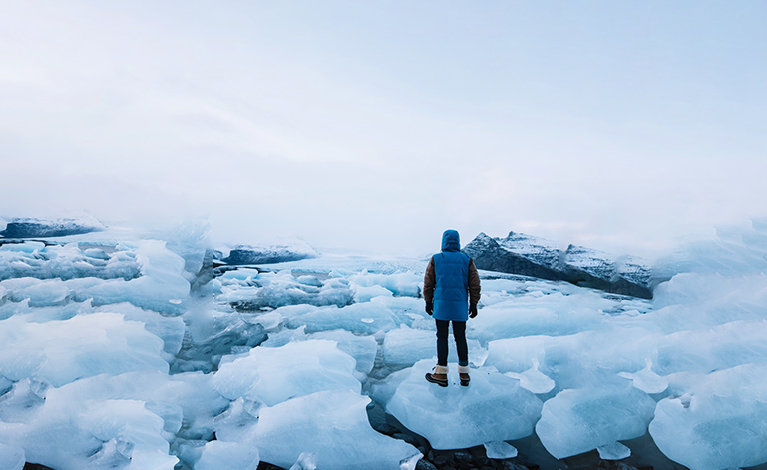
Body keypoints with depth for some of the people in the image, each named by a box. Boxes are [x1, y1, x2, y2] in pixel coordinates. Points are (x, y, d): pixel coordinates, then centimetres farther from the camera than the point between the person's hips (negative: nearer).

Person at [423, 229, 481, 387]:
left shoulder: (435, 259, -2)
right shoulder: (467, 260, 0)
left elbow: (428, 283, 0)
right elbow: (474, 284, 1)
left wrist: (428, 302, 9)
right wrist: (473, 304, 9)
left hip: (441, 305, -1)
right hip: (460, 307, 2)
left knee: (442, 337, 5)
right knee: (460, 337, 10)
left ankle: (441, 374, 9)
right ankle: (464, 374, 17)